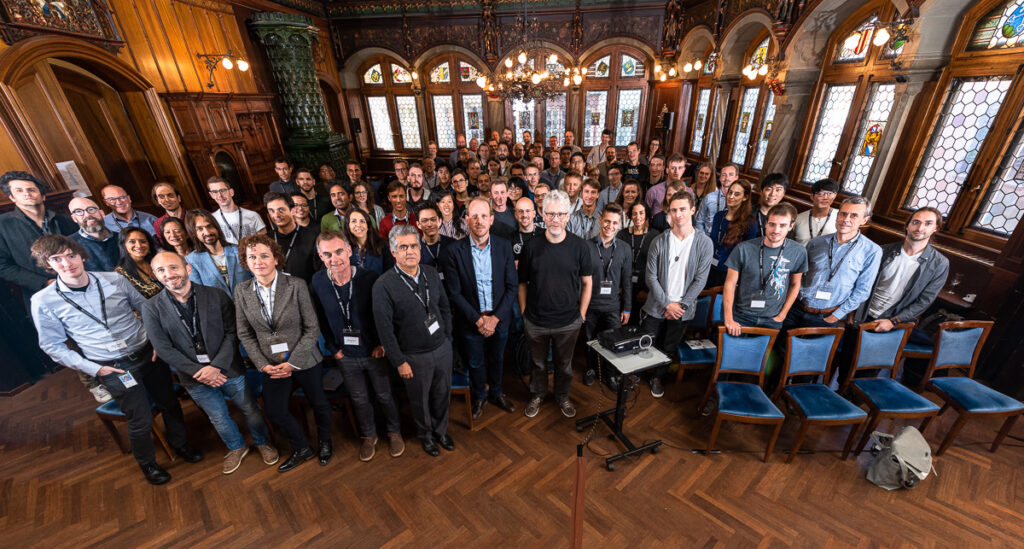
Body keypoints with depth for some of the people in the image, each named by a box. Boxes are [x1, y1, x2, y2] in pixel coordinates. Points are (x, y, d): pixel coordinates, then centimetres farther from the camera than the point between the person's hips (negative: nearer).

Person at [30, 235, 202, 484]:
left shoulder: (115, 280, -4)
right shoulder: (44, 301, -8)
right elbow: (52, 345, -1)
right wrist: (94, 369, -9)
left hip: (147, 354, 2)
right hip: (114, 369, -2)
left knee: (169, 403, 15)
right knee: (141, 420, 6)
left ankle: (180, 444, 40)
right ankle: (147, 463, 35)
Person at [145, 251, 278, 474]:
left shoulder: (217, 296, -9)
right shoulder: (151, 309, -6)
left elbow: (232, 333, -9)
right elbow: (164, 349, -8)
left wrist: (216, 366, -19)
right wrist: (198, 371, -15)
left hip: (228, 370, -1)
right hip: (195, 378, 1)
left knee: (250, 410, 13)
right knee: (219, 418, 19)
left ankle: (263, 442, 39)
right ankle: (236, 448, 45)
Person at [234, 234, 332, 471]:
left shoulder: (296, 285, -17)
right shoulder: (242, 291, -5)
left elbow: (312, 328, -14)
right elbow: (245, 334, 1)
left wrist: (292, 362, -17)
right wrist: (263, 364, -8)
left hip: (304, 360, -3)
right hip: (272, 365, 3)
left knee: (318, 403, 15)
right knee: (275, 412, 14)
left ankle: (325, 443, 44)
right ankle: (302, 449, 41)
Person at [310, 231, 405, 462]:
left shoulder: (370, 278, -20)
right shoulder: (318, 281, -11)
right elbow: (322, 319, 3)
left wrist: (382, 344, -9)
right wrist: (333, 348, 2)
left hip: (374, 352, -2)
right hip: (346, 356, 3)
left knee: (384, 395, 15)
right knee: (359, 399, 20)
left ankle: (394, 432, 41)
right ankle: (369, 436, 44)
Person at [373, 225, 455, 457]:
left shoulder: (431, 273, -3)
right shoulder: (383, 285, -18)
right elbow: (385, 329, -14)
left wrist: (448, 338, 6)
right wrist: (399, 361, -12)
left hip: (442, 348, 4)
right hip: (414, 357, -4)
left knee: (443, 394, 22)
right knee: (420, 401, 19)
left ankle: (440, 430, 49)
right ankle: (425, 434, 48)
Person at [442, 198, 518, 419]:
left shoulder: (504, 246, -8)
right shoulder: (454, 251, -14)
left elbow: (512, 285, -6)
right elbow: (454, 292, -12)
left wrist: (496, 317, -13)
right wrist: (478, 319, -16)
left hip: (499, 318, 2)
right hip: (471, 321, -1)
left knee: (496, 359, 22)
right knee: (476, 363, 18)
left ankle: (496, 393, 49)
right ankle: (479, 396, 46)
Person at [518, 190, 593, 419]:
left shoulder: (579, 246, -9)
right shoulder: (532, 246, -8)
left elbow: (587, 282, 0)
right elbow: (522, 283, 0)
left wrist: (581, 314, 0)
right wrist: (524, 312, -1)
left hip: (569, 321, 0)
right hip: (535, 321, 0)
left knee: (564, 364, 20)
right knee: (538, 363, 20)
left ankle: (562, 397, 46)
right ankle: (537, 395, 46)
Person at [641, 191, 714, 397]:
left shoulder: (704, 243, -6)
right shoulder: (659, 241, -6)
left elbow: (700, 280, -6)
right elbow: (651, 276, -6)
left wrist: (681, 305, -12)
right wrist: (667, 304, -12)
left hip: (682, 309, 0)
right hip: (656, 306, 0)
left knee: (669, 349, 14)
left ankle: (657, 377, 38)